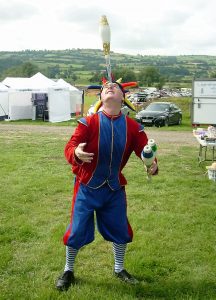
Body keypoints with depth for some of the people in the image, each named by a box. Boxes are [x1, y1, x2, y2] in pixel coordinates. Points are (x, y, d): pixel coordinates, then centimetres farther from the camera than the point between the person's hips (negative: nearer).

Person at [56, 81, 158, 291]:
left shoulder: (133, 126, -6)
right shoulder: (88, 122, -14)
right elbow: (70, 146, -23)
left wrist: (152, 164, -32)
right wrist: (76, 153, -47)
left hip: (115, 188, 3)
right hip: (87, 187, -2)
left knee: (120, 229, 14)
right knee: (77, 230, 5)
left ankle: (119, 269, 40)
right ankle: (68, 271, 30)